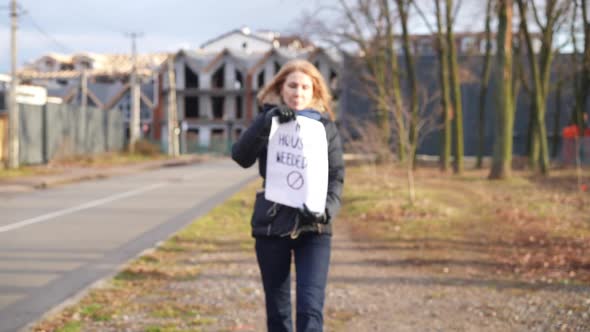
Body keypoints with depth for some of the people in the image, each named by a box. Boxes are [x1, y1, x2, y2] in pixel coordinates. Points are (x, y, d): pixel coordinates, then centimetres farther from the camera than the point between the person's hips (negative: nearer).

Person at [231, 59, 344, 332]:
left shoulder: (325, 126, 6)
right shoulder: (267, 122, 5)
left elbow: (337, 175, 1)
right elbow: (241, 156, -13)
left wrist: (327, 209, -18)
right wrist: (266, 122, -27)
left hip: (313, 228, -1)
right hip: (272, 225, 1)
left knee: (311, 308, -11)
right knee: (277, 309, 9)